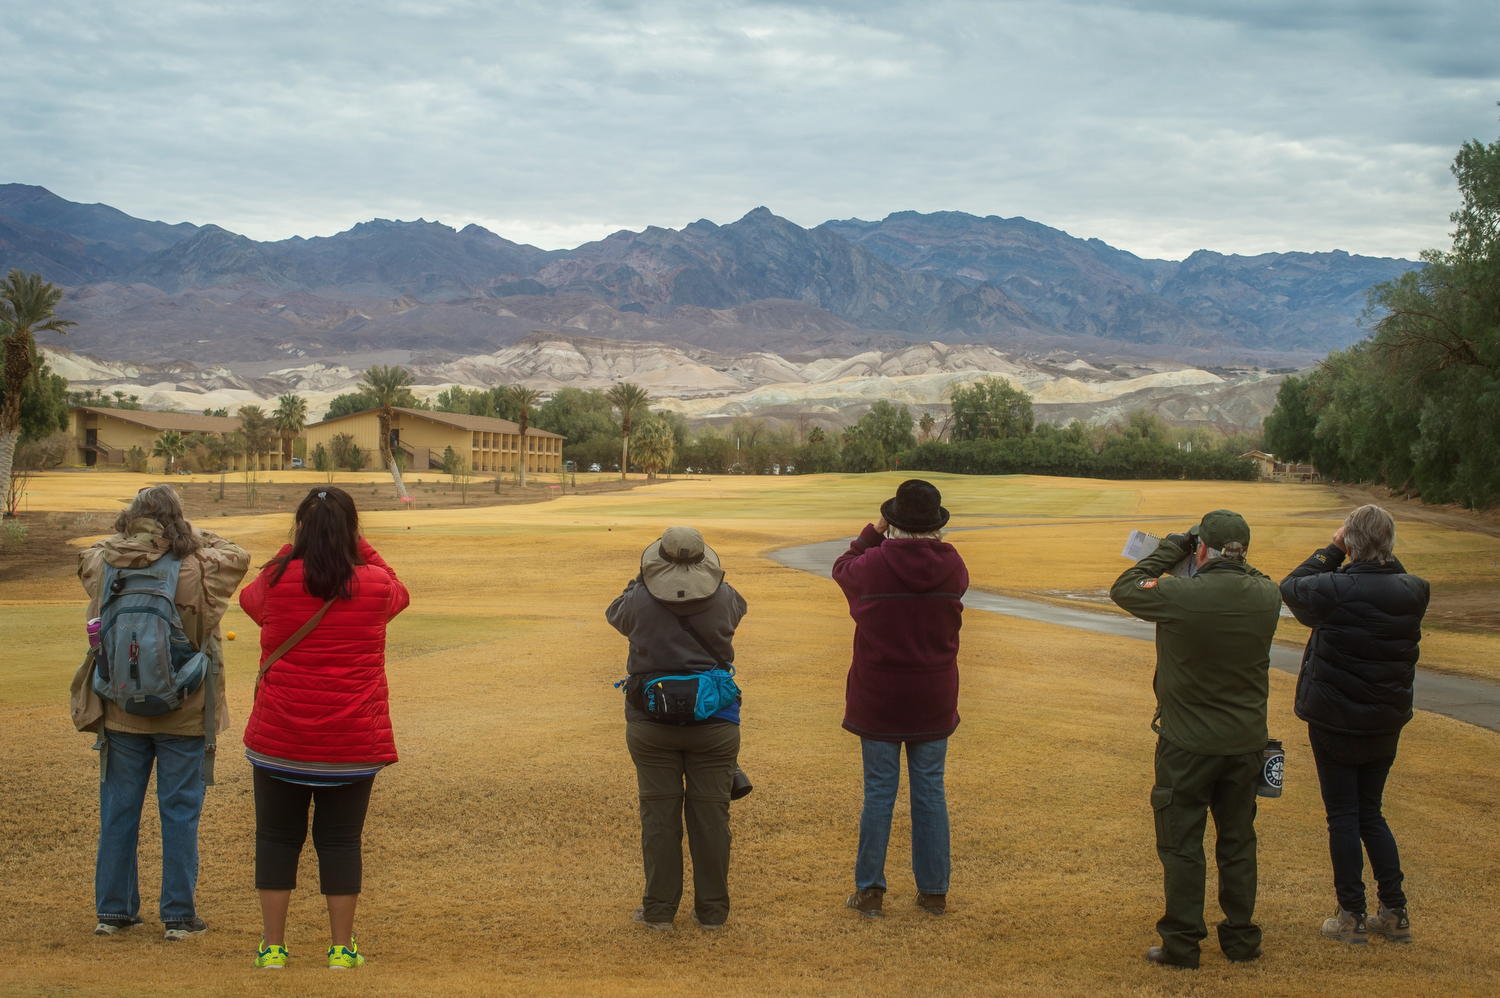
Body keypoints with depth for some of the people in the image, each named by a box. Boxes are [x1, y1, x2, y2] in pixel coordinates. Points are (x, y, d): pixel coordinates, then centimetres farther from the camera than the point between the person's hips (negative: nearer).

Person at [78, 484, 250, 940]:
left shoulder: (103, 568, -6)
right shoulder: (198, 572, -15)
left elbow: (88, 554, 18)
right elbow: (237, 556, 3)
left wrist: (125, 539, 10)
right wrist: (193, 537, 9)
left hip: (121, 714, 3)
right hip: (184, 716, -3)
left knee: (118, 811, 13)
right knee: (179, 813, 6)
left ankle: (113, 910, 21)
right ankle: (179, 916, 10)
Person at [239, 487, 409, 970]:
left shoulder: (277, 581, -6)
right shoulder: (374, 585, -5)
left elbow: (249, 599, 18)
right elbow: (399, 592, 20)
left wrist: (288, 552, 23)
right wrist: (360, 549, 18)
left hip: (280, 738, 0)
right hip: (353, 743, 0)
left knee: (276, 838, 11)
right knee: (340, 840, 9)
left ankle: (272, 945, 15)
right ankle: (342, 947, 14)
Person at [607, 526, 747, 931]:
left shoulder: (641, 601, -10)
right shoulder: (723, 600, -8)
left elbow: (614, 614, 13)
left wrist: (638, 582, 27)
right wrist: (708, 577, 30)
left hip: (652, 726, -1)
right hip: (714, 725, 1)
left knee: (659, 815, 7)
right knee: (710, 814, 6)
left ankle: (659, 909, 13)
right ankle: (712, 911, 12)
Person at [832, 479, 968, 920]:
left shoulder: (874, 565, -14)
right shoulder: (952, 566, -8)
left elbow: (842, 567, 8)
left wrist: (873, 532, 18)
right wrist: (927, 539, 13)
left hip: (878, 698, -2)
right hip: (933, 698, 2)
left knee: (878, 791, 7)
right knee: (930, 792, 11)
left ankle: (869, 891, 12)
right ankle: (934, 891, 18)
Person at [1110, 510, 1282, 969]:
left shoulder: (1179, 595, -22)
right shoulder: (1267, 597, -8)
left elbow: (1123, 588, -5)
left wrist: (1170, 550, 1)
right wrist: (1232, 566, 11)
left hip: (1189, 744, -4)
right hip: (1247, 740, 4)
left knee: (1181, 843, 7)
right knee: (1238, 840, 17)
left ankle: (1182, 943, 12)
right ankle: (1241, 937, 25)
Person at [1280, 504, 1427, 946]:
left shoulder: (1335, 590, -21)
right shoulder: (1413, 593, -8)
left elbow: (1291, 587, -3)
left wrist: (1331, 551, 3)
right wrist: (1382, 559, 3)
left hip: (1335, 721, -4)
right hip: (1386, 723, 5)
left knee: (1343, 817, 6)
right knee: (1371, 814, 18)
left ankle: (1352, 917, 11)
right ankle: (1396, 913, 19)